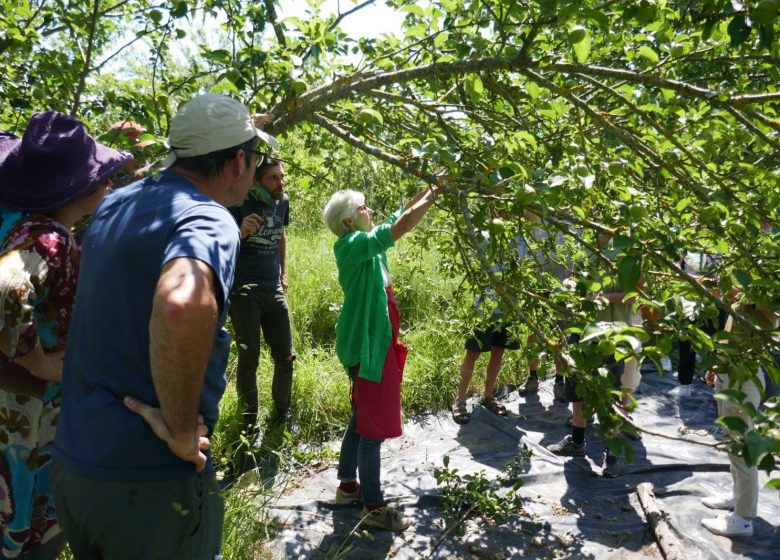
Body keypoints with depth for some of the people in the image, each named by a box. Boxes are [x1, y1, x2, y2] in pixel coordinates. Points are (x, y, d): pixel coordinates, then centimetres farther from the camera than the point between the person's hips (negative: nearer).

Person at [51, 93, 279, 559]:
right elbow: (181, 305, -43)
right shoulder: (210, 221, -20)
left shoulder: (115, 204, 5)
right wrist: (182, 432, -28)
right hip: (149, 483, -7)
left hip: (71, 463, 8)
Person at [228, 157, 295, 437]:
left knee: (285, 356, 6)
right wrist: (241, 232, -31)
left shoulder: (283, 201, 6)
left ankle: (282, 413, 26)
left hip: (274, 290, 5)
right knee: (249, 357, 0)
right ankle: (250, 422, 15)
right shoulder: (239, 204, -10)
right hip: (243, 291, -5)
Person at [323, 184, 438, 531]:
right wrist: (433, 196, -14)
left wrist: (428, 190, 7)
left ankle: (348, 485, 33)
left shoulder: (366, 243, 10)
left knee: (363, 419, 19)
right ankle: (373, 507, 10)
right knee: (373, 425, -2)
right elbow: (401, 227, -24)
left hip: (375, 340, 10)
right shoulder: (352, 245, -17)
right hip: (366, 345, -10)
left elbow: (401, 217, 16)